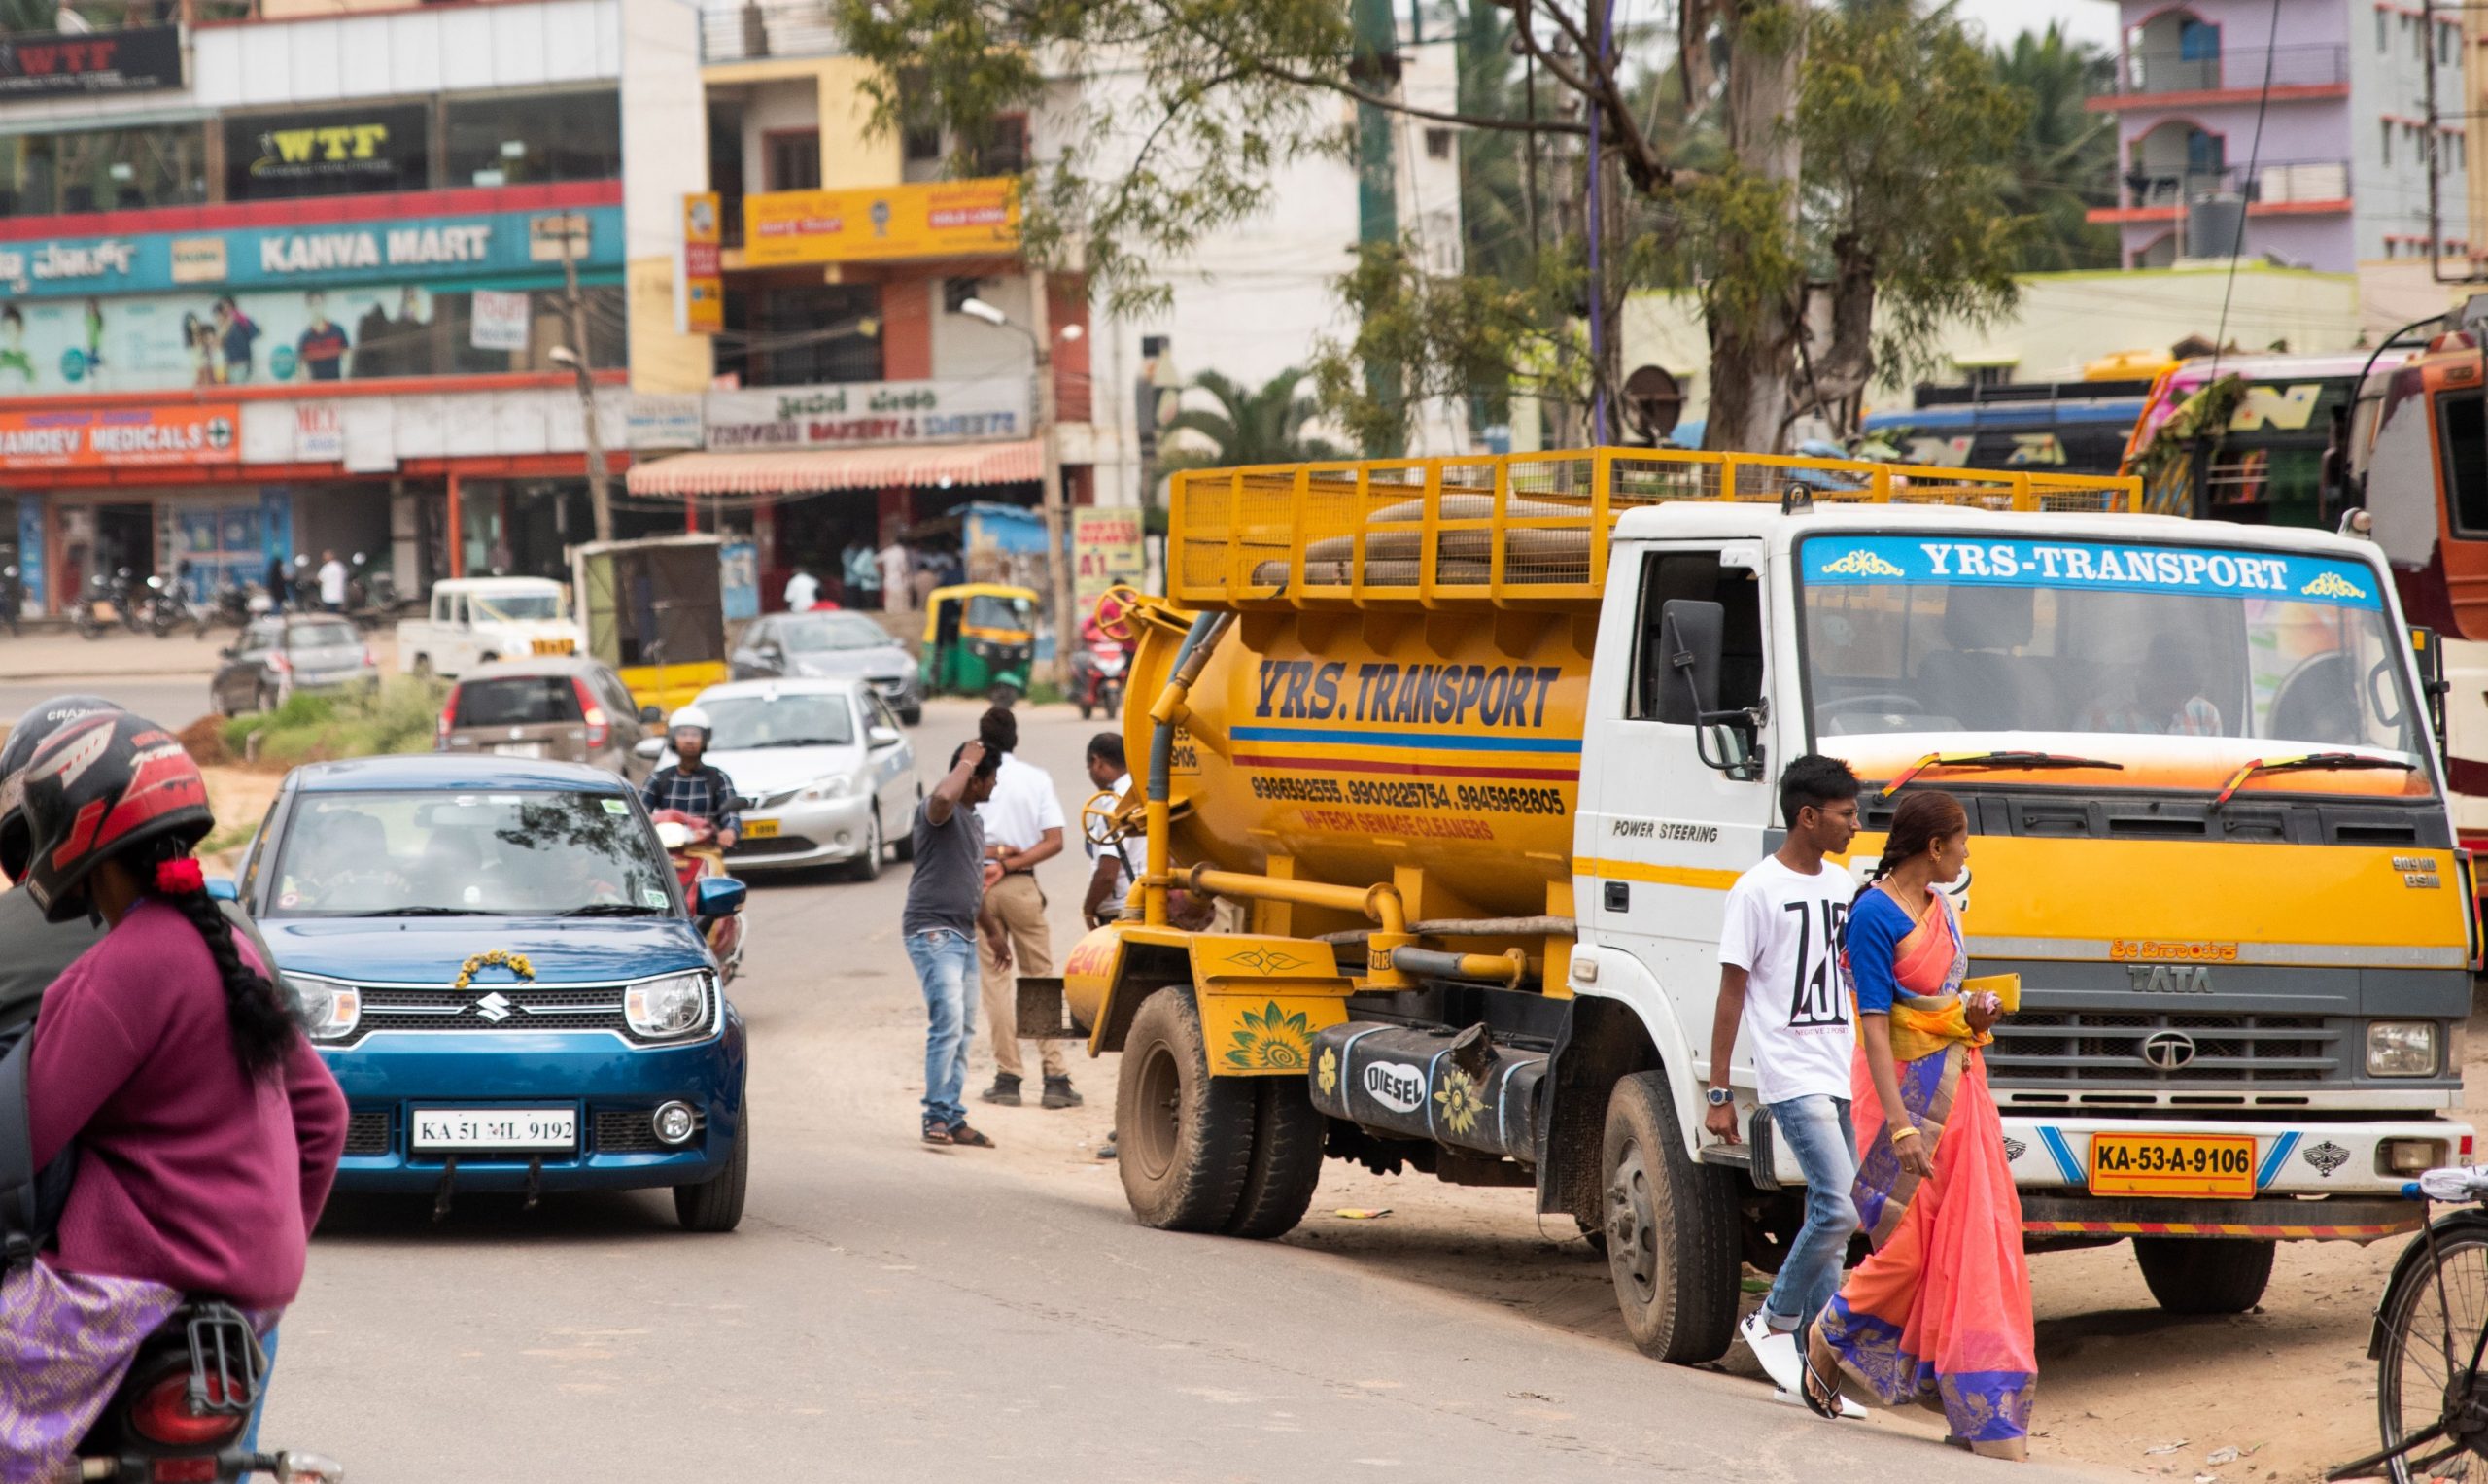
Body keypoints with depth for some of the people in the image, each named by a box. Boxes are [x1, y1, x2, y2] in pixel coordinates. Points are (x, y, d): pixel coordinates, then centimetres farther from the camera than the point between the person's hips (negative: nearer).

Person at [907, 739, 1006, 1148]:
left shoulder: (974, 822, 21)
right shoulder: (937, 810, -9)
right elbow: (944, 796, -37)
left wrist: (992, 930, 39)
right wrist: (966, 762, -21)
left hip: (963, 934, 10)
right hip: (932, 930, -10)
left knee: (963, 1029, 10)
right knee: (948, 1021, -18)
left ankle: (952, 1118, 14)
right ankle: (938, 1115, -18)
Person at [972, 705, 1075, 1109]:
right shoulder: (1036, 778, 1)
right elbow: (1054, 841, -5)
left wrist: (992, 852, -2)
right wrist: (1009, 862, -9)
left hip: (978, 887, 0)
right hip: (1023, 886, 0)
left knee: (995, 978, 5)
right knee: (1040, 977, 5)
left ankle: (1008, 1077, 2)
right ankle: (1055, 1078, -2)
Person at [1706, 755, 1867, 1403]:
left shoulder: (1840, 883, 14)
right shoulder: (1758, 890, -8)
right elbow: (1731, 995, -6)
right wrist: (1719, 1095, -8)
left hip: (1843, 1075, 7)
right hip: (1792, 1076, -7)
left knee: (1829, 1217, 6)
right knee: (1840, 1208, -17)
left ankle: (1812, 1367, 11)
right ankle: (1773, 1321, 1)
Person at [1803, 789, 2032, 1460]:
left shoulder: (1941, 908, 10)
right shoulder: (1874, 914, -15)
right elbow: (1876, 1027, -19)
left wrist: (1974, 1010, 0)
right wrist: (1901, 1127, -24)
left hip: (1958, 1087, 8)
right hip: (1905, 1093, -8)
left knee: (1976, 1240, 2)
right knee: (1909, 1247, -3)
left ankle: (1984, 1411, 4)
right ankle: (1827, 1339, 24)